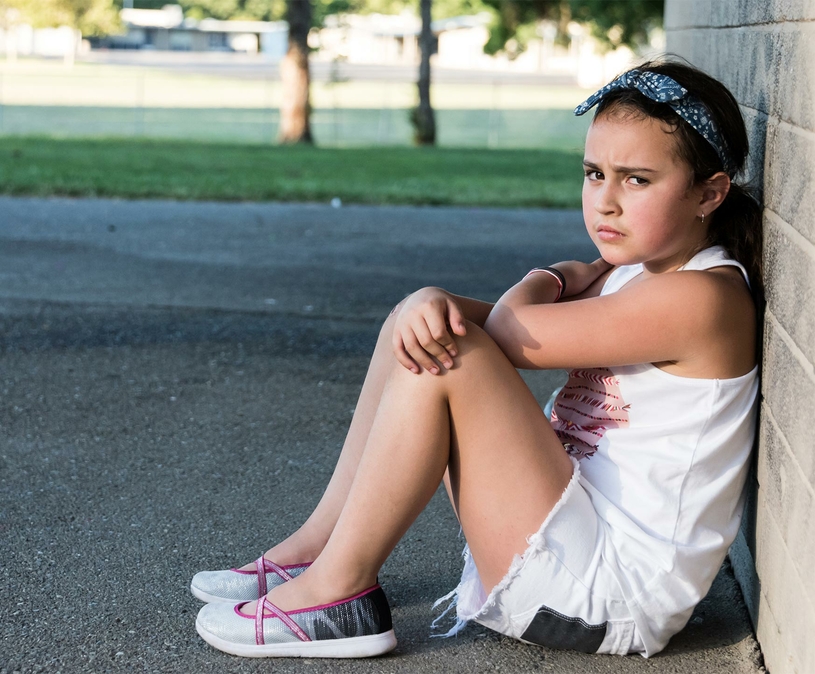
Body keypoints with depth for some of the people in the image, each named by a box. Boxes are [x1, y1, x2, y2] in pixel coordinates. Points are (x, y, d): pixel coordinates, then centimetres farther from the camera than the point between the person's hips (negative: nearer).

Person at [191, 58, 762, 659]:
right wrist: (433, 302, -21)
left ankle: (337, 591, -10)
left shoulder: (700, 295, -20)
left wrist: (553, 280, 2)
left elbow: (508, 334, -20)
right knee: (423, 327, 9)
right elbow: (505, 320, 1)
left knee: (446, 359, -21)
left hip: (612, 597, -10)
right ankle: (318, 546, 11)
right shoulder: (629, 270, 11)